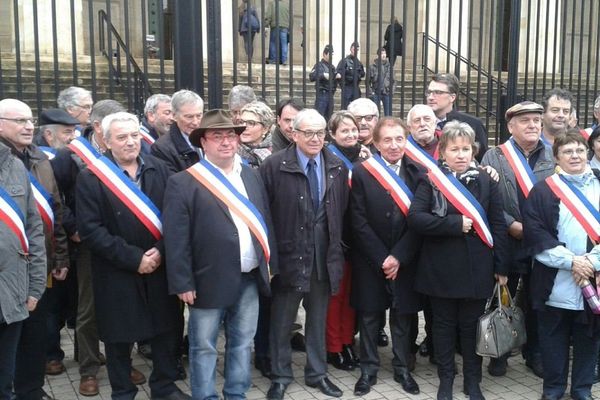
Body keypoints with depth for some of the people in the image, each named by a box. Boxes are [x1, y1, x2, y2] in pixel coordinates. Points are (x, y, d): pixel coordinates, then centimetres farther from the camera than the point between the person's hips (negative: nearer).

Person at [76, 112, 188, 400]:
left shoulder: (158, 169, 4)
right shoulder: (91, 178, -8)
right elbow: (90, 230, -14)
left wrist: (161, 250, -12)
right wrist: (133, 258, -17)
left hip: (159, 267, 3)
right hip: (117, 274, -3)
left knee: (165, 330, 13)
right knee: (120, 337, 10)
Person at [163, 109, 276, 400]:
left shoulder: (252, 176, 9)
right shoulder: (183, 182, -9)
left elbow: (265, 221, 13)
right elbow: (176, 239, -11)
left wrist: (269, 263, 10)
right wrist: (183, 283, -13)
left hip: (250, 279, 6)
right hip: (210, 280, -5)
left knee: (242, 343, 17)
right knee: (204, 347, 8)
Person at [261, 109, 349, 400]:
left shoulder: (338, 167, 3)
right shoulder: (275, 165, -10)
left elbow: (342, 211, 8)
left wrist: (338, 248, 5)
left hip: (325, 254, 4)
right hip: (289, 253, -3)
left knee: (318, 318, 17)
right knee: (282, 320, 10)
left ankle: (317, 373, 32)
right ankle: (280, 376, 26)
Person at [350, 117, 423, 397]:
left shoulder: (418, 173, 0)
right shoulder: (362, 173, -5)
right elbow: (359, 222, -8)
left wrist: (398, 256, -12)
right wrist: (381, 258, -12)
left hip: (405, 261, 1)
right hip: (370, 261, -1)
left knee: (403, 317, 11)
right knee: (369, 316, 9)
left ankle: (402, 368, 27)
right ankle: (368, 369, 24)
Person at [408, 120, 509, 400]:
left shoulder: (487, 181, 3)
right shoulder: (431, 180, -3)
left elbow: (498, 226, 4)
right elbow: (415, 218, -15)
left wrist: (501, 267, 1)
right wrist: (456, 224, -18)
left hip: (477, 269, 1)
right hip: (441, 269, -1)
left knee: (472, 325, 11)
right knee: (444, 325, 11)